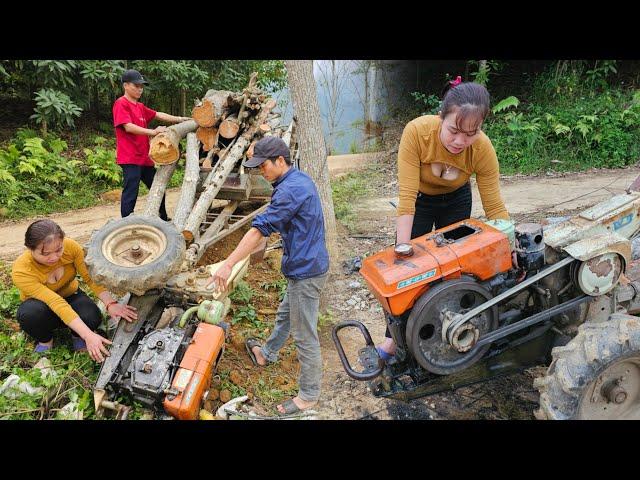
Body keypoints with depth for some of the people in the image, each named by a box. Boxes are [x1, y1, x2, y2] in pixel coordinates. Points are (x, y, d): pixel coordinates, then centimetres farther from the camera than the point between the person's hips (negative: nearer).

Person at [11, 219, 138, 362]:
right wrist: (88, 335, -48)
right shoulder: (21, 271, -33)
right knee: (30, 314, -37)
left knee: (92, 317, -31)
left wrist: (111, 304, -43)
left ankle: (76, 335, 3)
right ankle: (45, 340, -4)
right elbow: (56, 303, -41)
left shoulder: (71, 247, -26)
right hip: (42, 305, -1)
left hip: (70, 295, 1)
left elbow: (91, 277, -26)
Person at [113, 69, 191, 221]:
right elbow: (128, 127, -19)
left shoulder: (140, 107, 18)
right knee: (130, 194, -8)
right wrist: (153, 132, -25)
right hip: (130, 158, -9)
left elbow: (158, 115, 16)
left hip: (145, 157, 9)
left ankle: (163, 220, 32)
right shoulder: (121, 104, -7)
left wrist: (180, 119, 7)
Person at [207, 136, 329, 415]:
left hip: (306, 271, -10)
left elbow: (260, 229, -28)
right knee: (285, 314, 29)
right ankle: (267, 354, 52)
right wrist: (259, 243, 23)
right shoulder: (299, 179, 8)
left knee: (304, 336, 3)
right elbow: (272, 224, 19)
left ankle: (309, 395, 17)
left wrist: (228, 265, -26)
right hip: (305, 264, 10)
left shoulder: (290, 189, -25)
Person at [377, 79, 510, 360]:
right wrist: (402, 250, -36)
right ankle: (394, 335, 13)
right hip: (419, 199, -1)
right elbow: (407, 196, -37)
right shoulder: (416, 131, -37)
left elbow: (495, 207, -23)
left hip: (456, 201, 1)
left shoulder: (483, 149, -32)